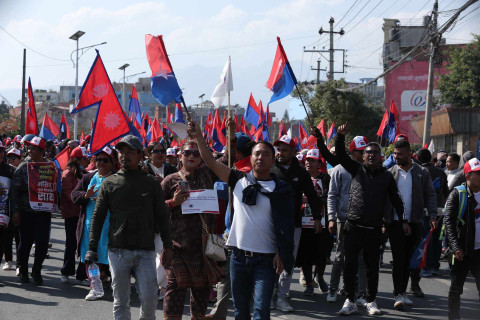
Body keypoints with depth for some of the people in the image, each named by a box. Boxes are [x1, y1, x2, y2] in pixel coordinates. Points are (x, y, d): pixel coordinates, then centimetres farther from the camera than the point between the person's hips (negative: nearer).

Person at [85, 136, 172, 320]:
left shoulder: (151, 183, 8)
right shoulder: (109, 184, 8)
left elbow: (162, 216, 9)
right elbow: (97, 217, 8)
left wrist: (167, 247, 3)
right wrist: (92, 248, 0)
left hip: (145, 251, 0)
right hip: (118, 250, 1)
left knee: (149, 298, -7)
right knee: (120, 302, 4)